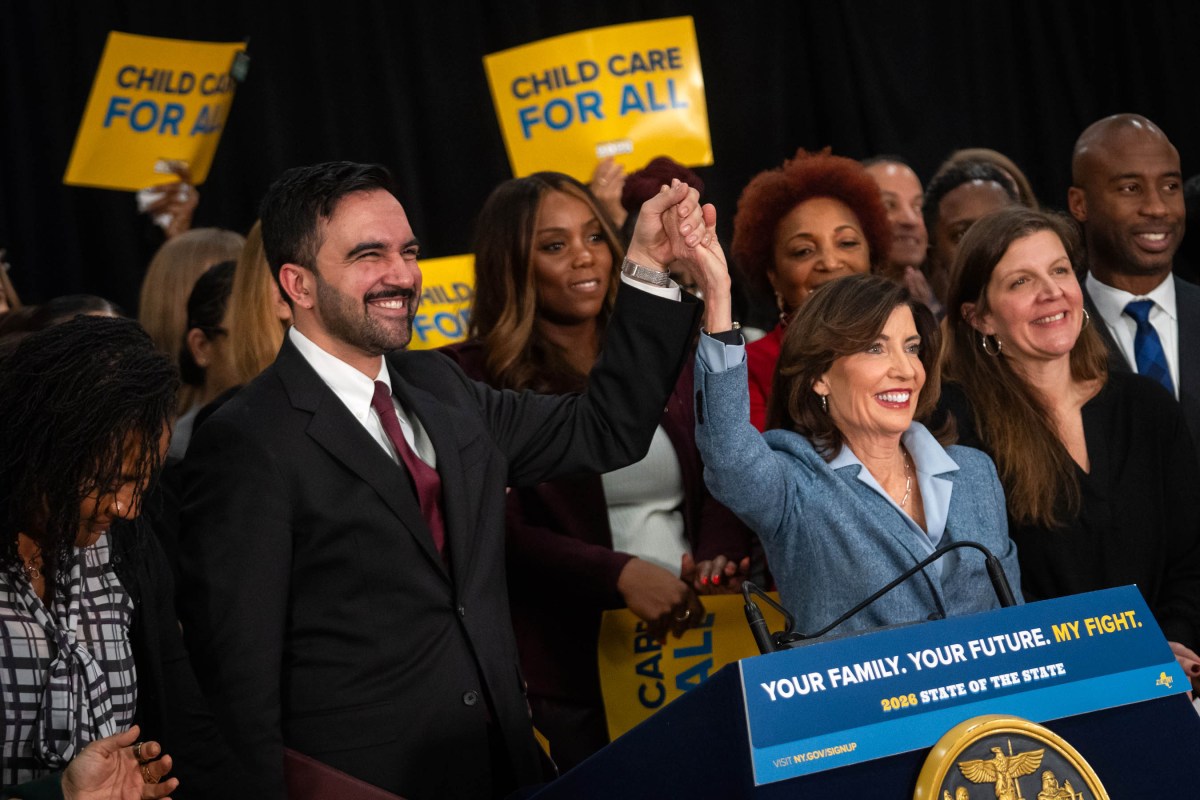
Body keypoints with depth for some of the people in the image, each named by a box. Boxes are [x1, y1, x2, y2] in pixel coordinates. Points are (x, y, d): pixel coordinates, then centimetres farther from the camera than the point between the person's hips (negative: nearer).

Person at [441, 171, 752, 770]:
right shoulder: (478, 379, -4)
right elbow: (500, 532, -11)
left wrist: (715, 558, -10)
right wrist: (620, 574, -22)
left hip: (700, 642, 4)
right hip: (576, 670, -4)